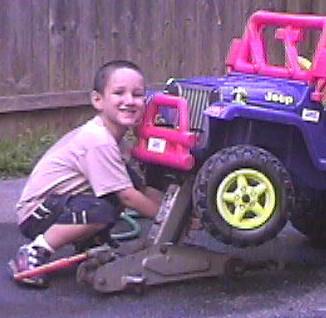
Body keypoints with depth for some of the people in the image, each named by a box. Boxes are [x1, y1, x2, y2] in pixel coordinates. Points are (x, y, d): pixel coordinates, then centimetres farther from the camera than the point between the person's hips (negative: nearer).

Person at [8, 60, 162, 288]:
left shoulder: (112, 136, 5)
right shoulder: (99, 141, -24)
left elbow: (139, 188, 8)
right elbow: (127, 197, -21)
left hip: (63, 200, 9)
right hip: (37, 213, -9)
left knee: (131, 180, -2)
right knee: (99, 212, -35)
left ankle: (88, 242, 11)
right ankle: (34, 253, -17)